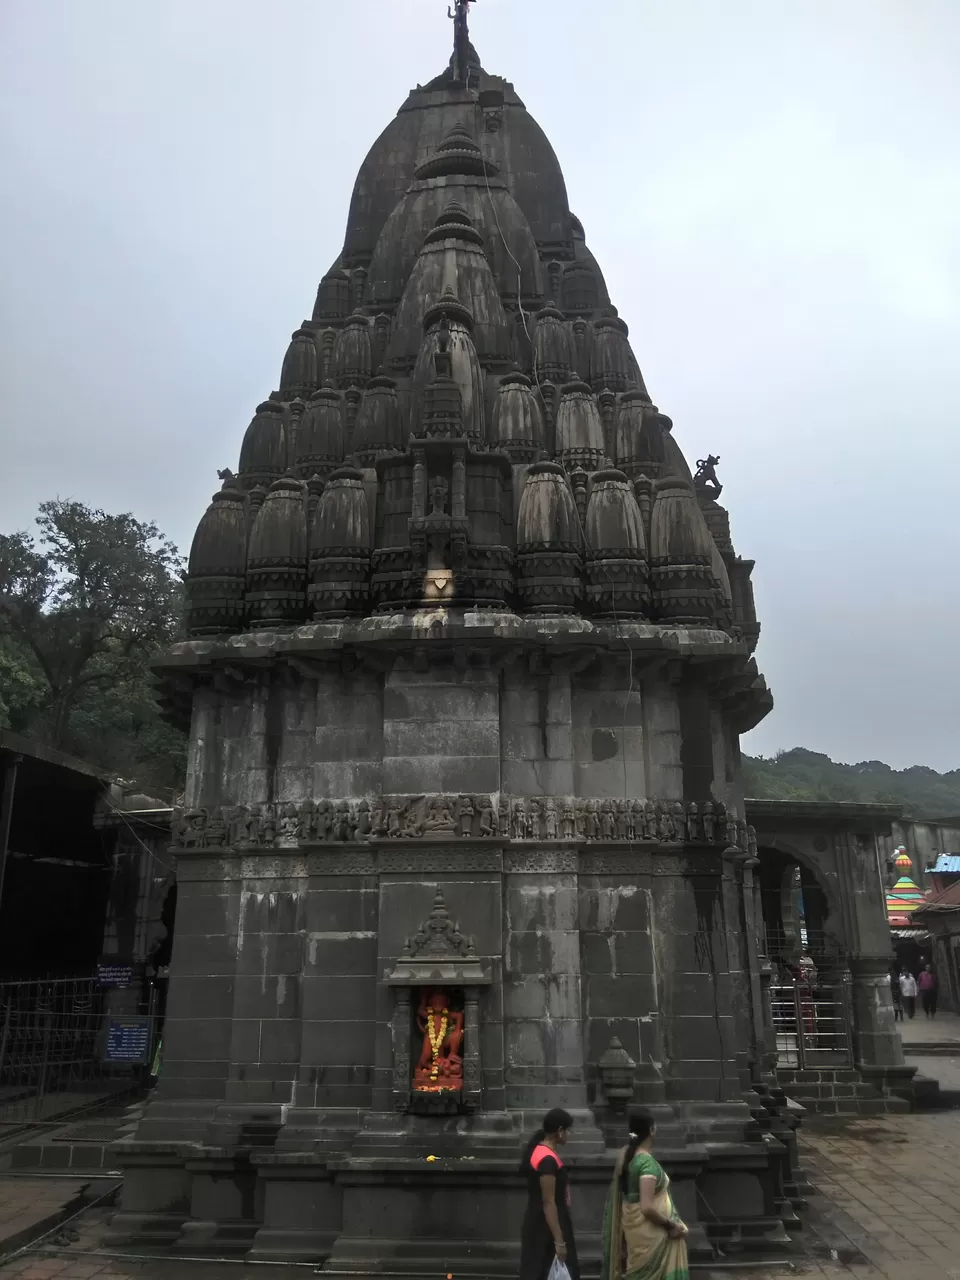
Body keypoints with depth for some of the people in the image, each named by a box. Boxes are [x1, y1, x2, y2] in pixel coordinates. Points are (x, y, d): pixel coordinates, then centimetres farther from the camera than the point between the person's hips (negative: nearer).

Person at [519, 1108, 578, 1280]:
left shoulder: (540, 1151, 8)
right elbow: (548, 1203, -23)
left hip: (541, 1224, 10)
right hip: (545, 1227, -10)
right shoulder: (548, 1160, -22)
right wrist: (559, 1241, -20)